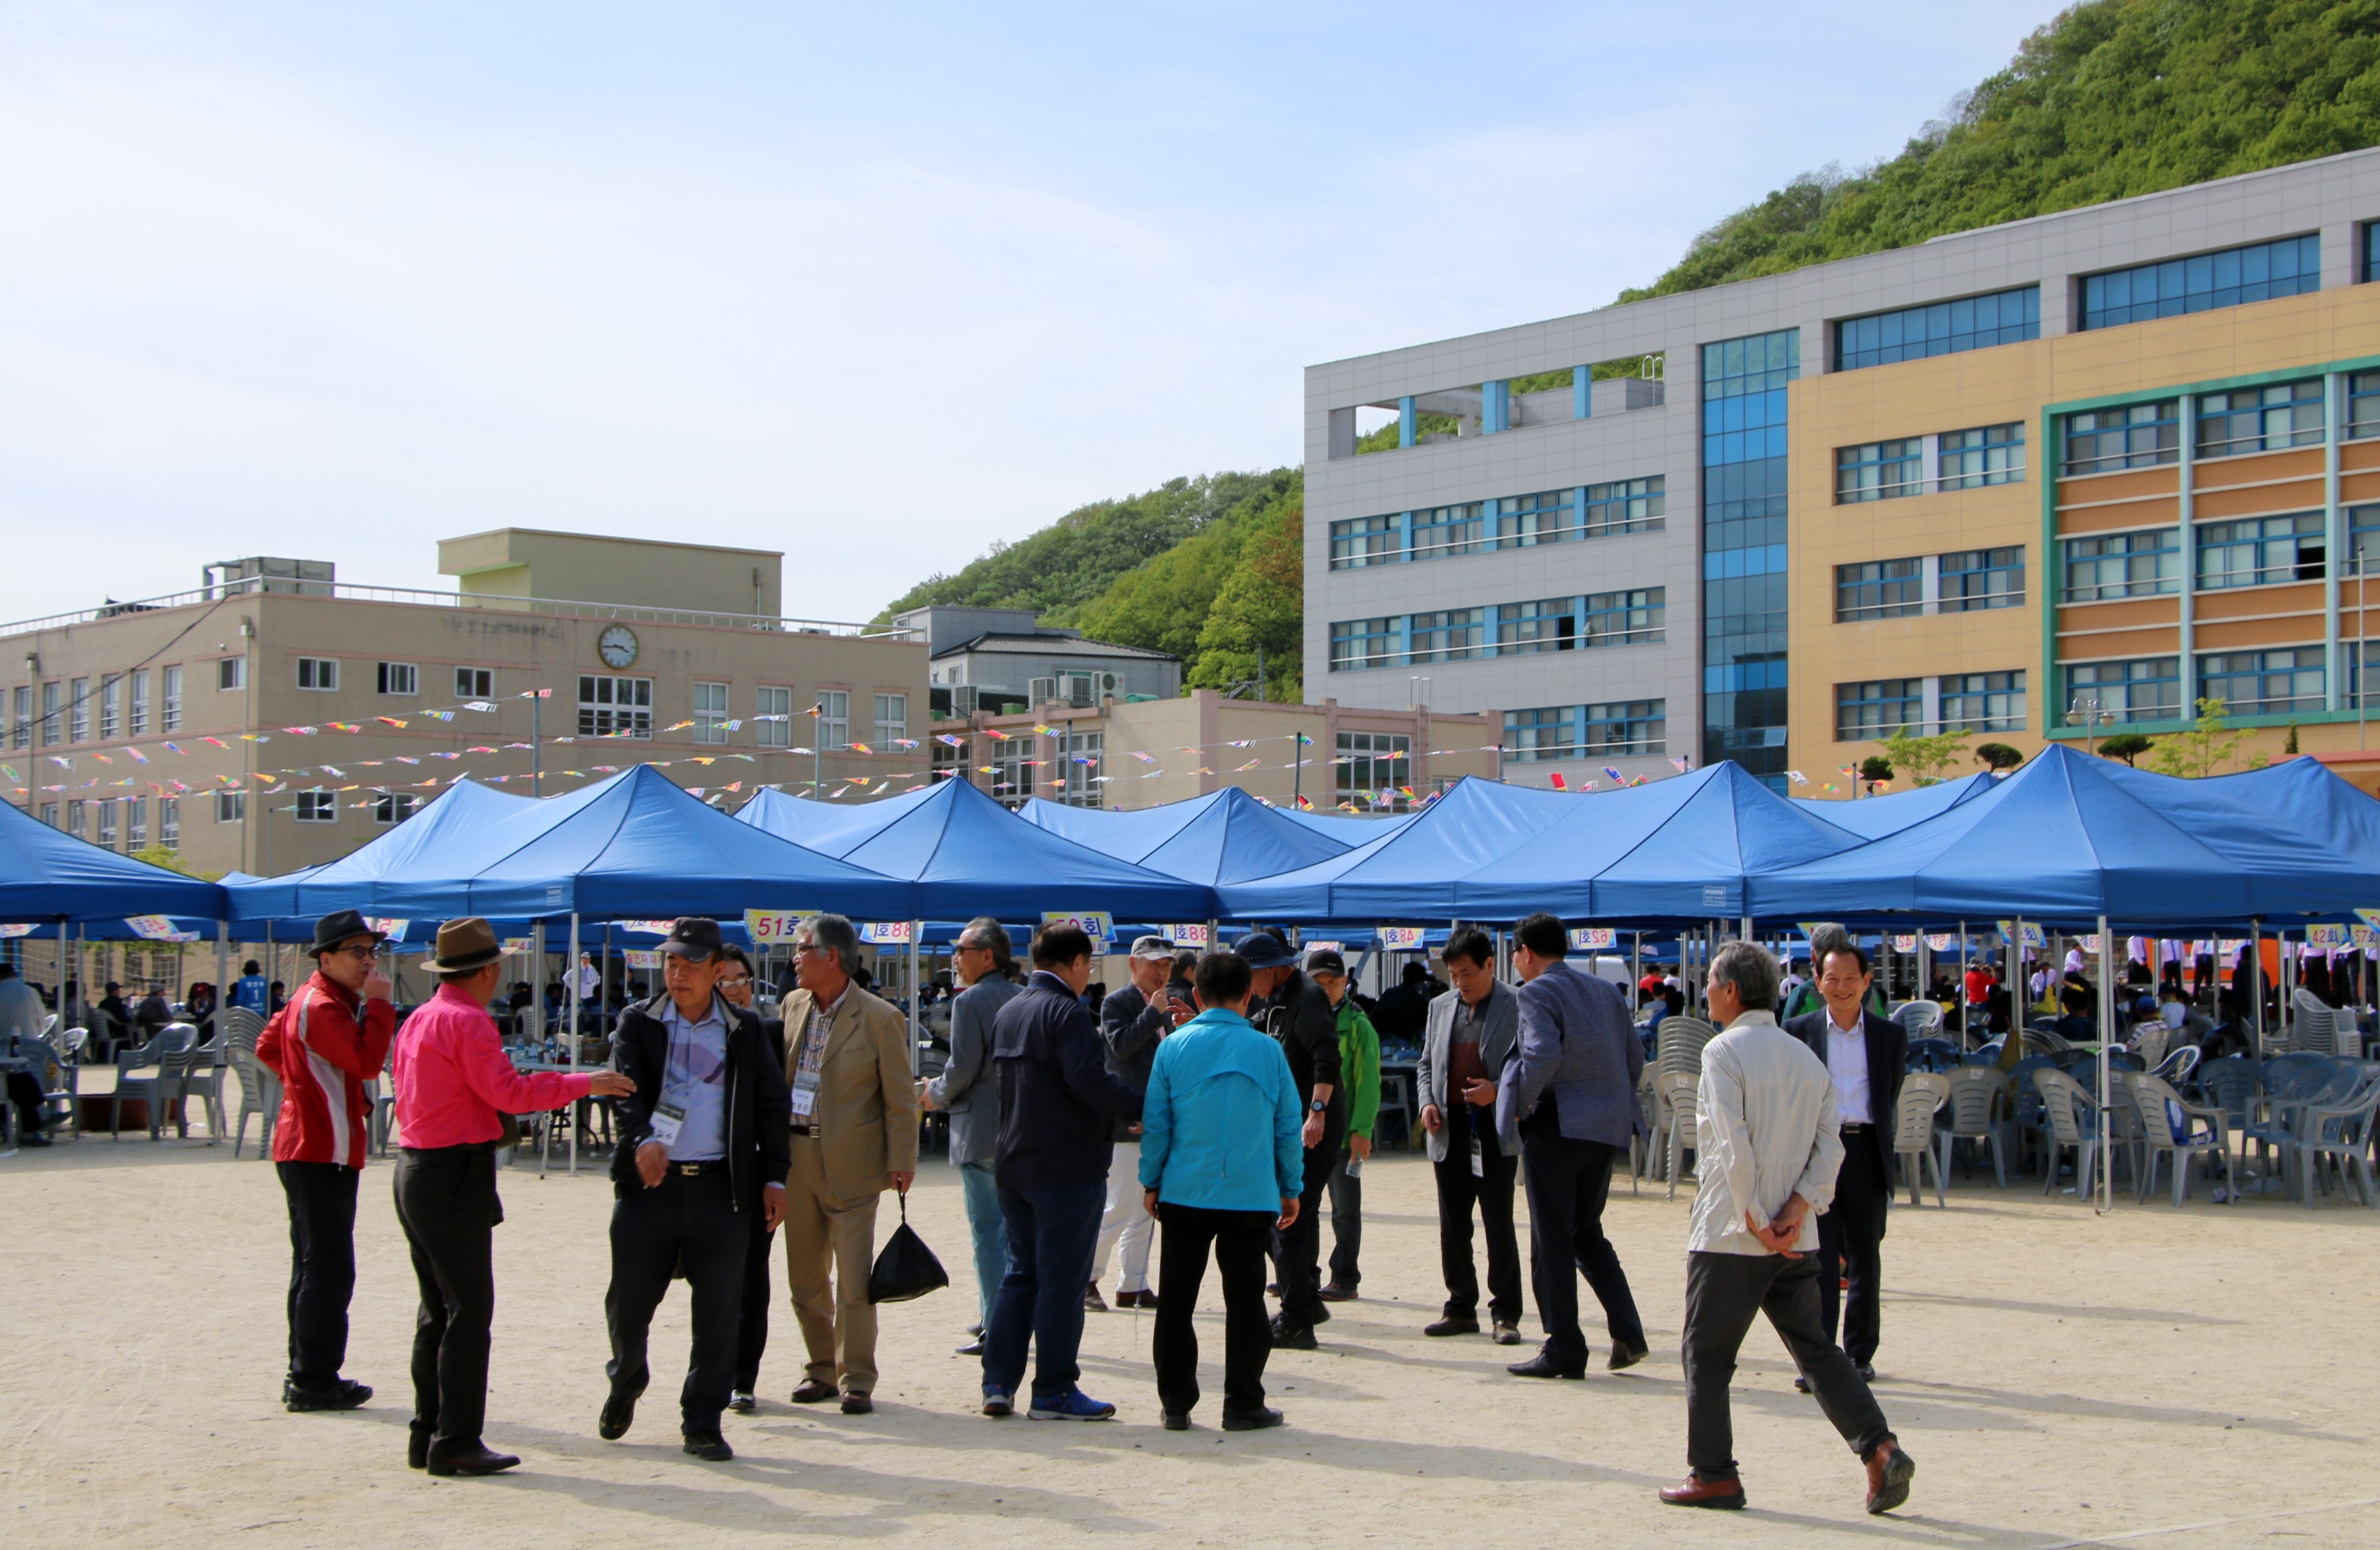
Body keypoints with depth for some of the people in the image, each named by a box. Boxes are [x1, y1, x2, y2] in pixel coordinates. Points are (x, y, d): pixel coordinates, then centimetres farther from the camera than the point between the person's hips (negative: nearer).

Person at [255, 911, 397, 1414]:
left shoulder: (310, 999, 16)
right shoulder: (324, 1008, -17)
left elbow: (267, 1048, 26)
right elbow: (367, 1062, -26)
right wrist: (379, 1003, -20)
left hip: (305, 1149, 11)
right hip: (323, 1151, -11)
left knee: (314, 1266, 16)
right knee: (328, 1269, -8)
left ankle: (305, 1375, 22)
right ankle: (314, 1381, -7)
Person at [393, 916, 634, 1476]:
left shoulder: (417, 1020, 14)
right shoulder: (468, 1022, -14)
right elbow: (509, 1093, -19)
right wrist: (583, 1083, -11)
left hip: (416, 1170, 10)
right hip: (457, 1175, -10)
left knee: (437, 1310, 14)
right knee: (469, 1310, -6)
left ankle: (426, 1436, 17)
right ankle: (456, 1443, -6)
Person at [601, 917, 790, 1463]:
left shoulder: (746, 1030, 8)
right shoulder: (637, 1023, 4)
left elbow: (770, 1105, 10)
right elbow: (626, 1090, -11)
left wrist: (774, 1177, 3)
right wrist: (643, 1140, -29)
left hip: (721, 1188, 0)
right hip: (648, 1185, 0)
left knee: (717, 1314, 1)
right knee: (628, 1301, 7)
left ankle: (702, 1423, 12)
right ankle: (625, 1384, 36)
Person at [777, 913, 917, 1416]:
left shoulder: (879, 1019, -9)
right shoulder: (793, 1006, 8)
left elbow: (900, 1100, -6)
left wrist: (902, 1161, -10)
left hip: (850, 1165, -6)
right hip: (795, 1160, 6)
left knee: (854, 1280, -3)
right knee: (805, 1279, 11)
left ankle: (856, 1381, 5)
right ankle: (821, 1370, 24)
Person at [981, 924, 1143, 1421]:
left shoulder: (1008, 1012, 12)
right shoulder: (1066, 1012, -15)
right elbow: (1089, 1081, -26)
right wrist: (1144, 1107, -20)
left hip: (1014, 1167, 8)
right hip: (1068, 1170, -8)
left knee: (1019, 1273, 15)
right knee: (1062, 1280, -2)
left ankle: (998, 1383, 13)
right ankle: (1053, 1393, 2)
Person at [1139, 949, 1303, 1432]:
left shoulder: (1174, 1047, -2)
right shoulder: (1267, 1050, -2)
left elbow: (1155, 1123, 1)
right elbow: (1289, 1125, 4)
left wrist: (1151, 1182, 12)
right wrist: (1291, 1188, 13)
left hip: (1185, 1193, 1)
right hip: (1251, 1194, 0)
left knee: (1176, 1301, 10)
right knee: (1245, 1301, 7)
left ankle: (1176, 1404, 12)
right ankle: (1243, 1405, 9)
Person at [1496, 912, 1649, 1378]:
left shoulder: (1537, 992, -8)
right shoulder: (1605, 991, 15)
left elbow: (1542, 1055, -23)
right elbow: (1635, 1057, 13)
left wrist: (1520, 1106, -11)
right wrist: (1612, 1105, 18)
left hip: (1557, 1125, -7)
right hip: (1608, 1128, 7)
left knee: (1552, 1240, 0)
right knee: (1587, 1233, 18)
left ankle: (1563, 1351, 1)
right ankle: (1628, 1333, 8)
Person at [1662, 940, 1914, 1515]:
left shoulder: (1723, 1052, -10)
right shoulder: (1808, 1058, 12)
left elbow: (1734, 1146, -19)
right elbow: (1829, 1146, 4)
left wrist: (1754, 1223, -14)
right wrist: (1799, 1209, -5)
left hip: (1730, 1236, -6)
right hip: (1796, 1241, 7)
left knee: (1706, 1354, 5)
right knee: (1815, 1348, 12)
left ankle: (1714, 1475, 8)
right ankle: (1881, 1450, -1)